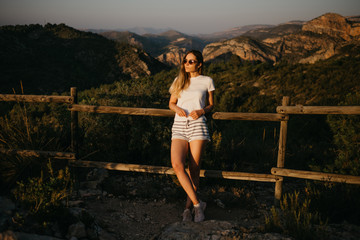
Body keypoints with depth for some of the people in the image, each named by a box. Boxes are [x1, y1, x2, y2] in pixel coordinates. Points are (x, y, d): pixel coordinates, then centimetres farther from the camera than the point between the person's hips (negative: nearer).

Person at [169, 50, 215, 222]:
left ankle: (188, 207, 13)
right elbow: (171, 103, 19)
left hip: (198, 126, -2)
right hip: (179, 126, 2)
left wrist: (201, 111, -8)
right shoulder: (179, 80, 15)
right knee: (177, 165, -18)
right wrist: (177, 108, -4)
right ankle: (197, 204, -9)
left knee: (194, 169, -2)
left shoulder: (207, 81, 8)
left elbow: (211, 105, 14)